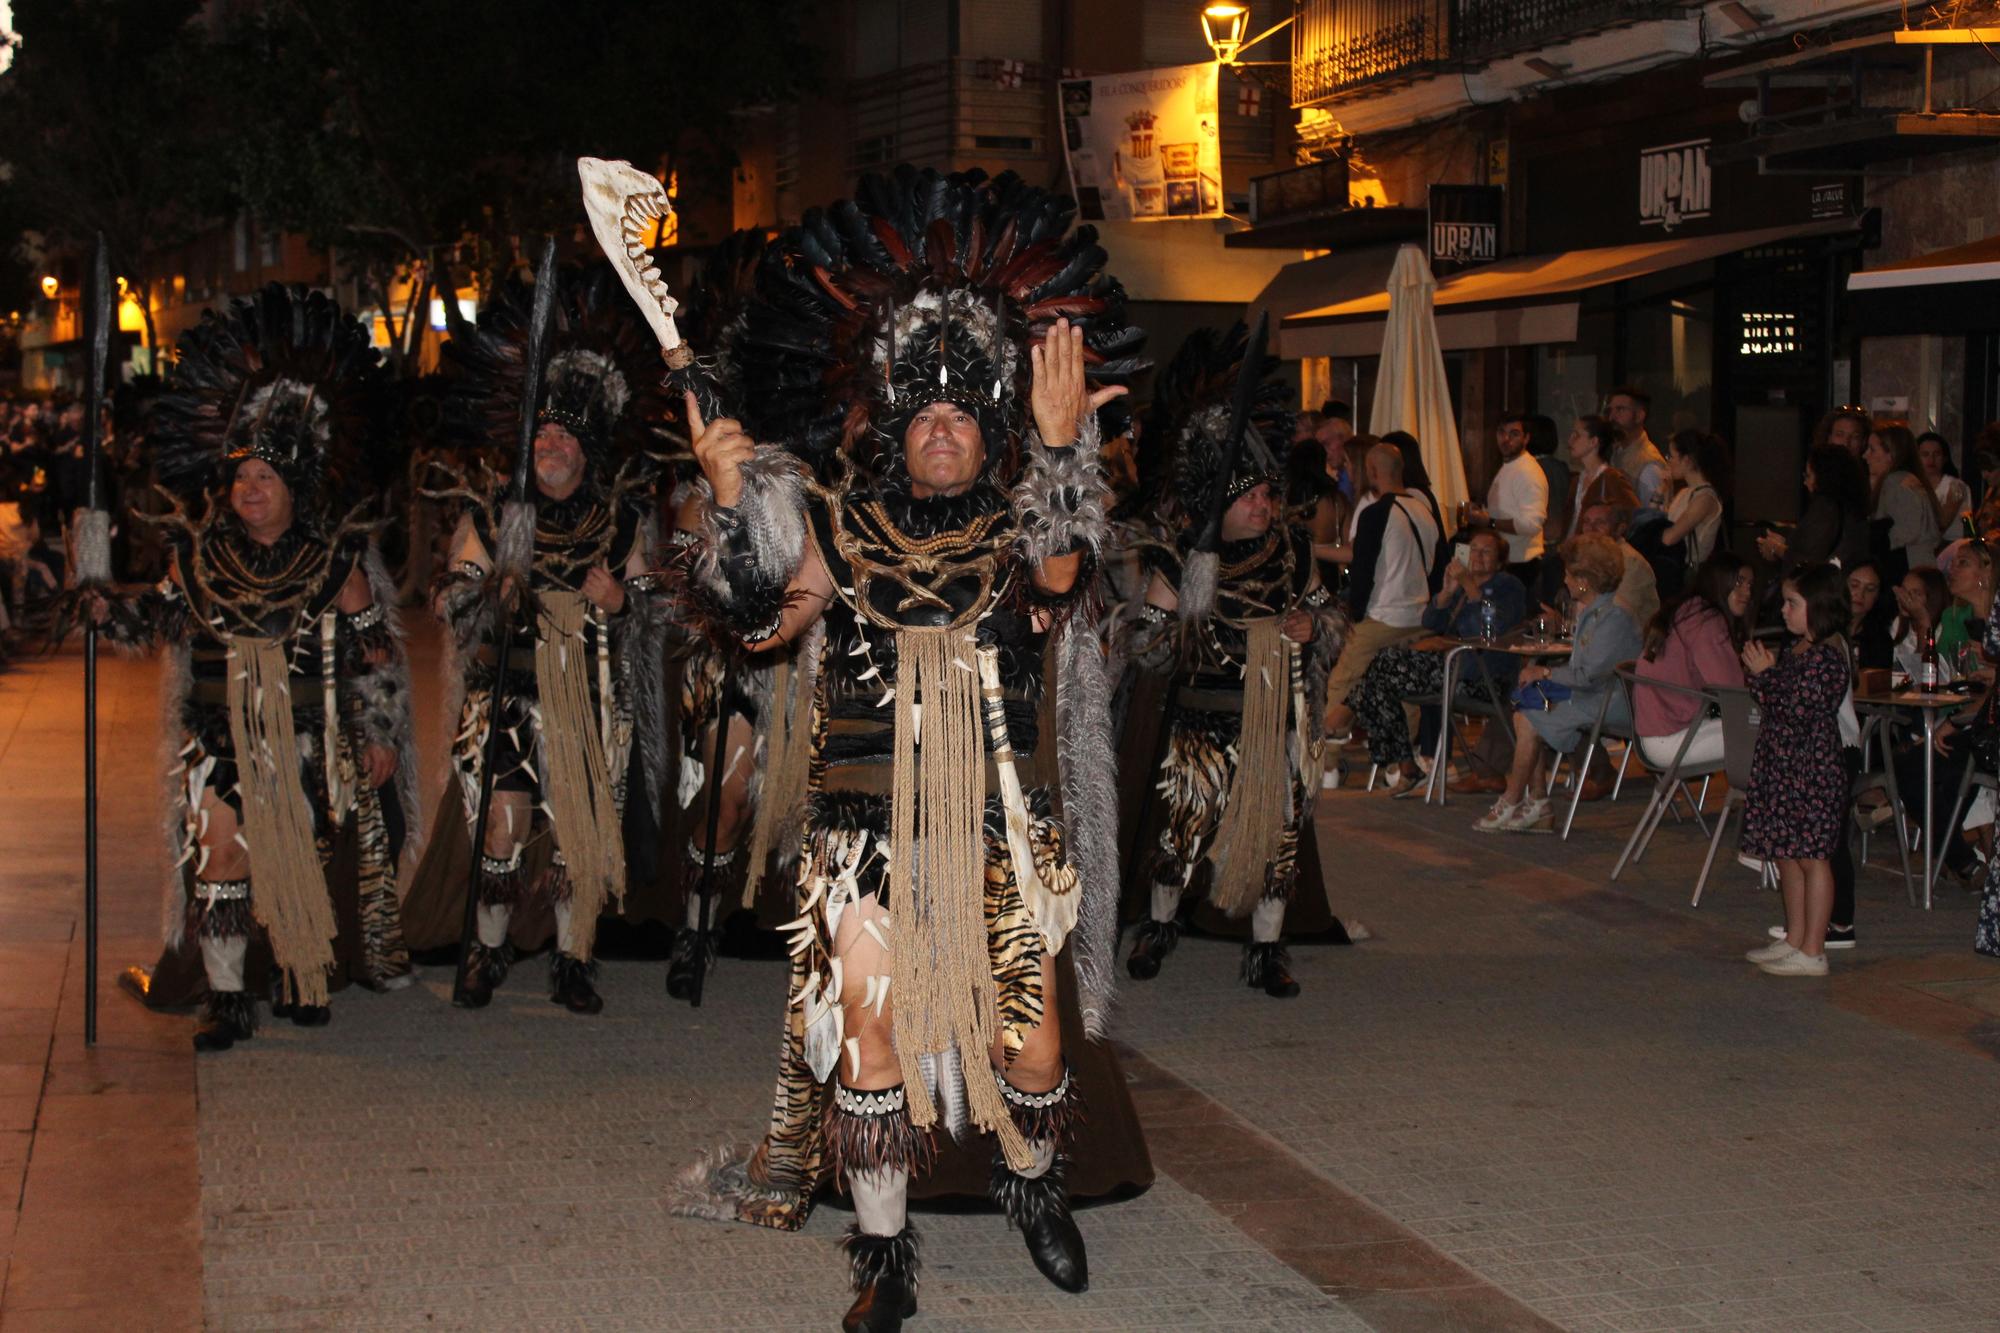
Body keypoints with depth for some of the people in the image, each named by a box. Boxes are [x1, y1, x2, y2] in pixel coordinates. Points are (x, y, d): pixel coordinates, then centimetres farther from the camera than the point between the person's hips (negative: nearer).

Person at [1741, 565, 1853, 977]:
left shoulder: (1826, 656, -18)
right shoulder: (1797, 649, 12)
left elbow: (1796, 711, -23)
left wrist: (1766, 674, -16)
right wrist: (1761, 672, 2)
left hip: (1811, 770, -10)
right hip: (1783, 767, 10)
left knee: (1811, 857, -3)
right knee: (1787, 855, 16)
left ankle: (1813, 951, 2)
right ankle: (1795, 939, 26)